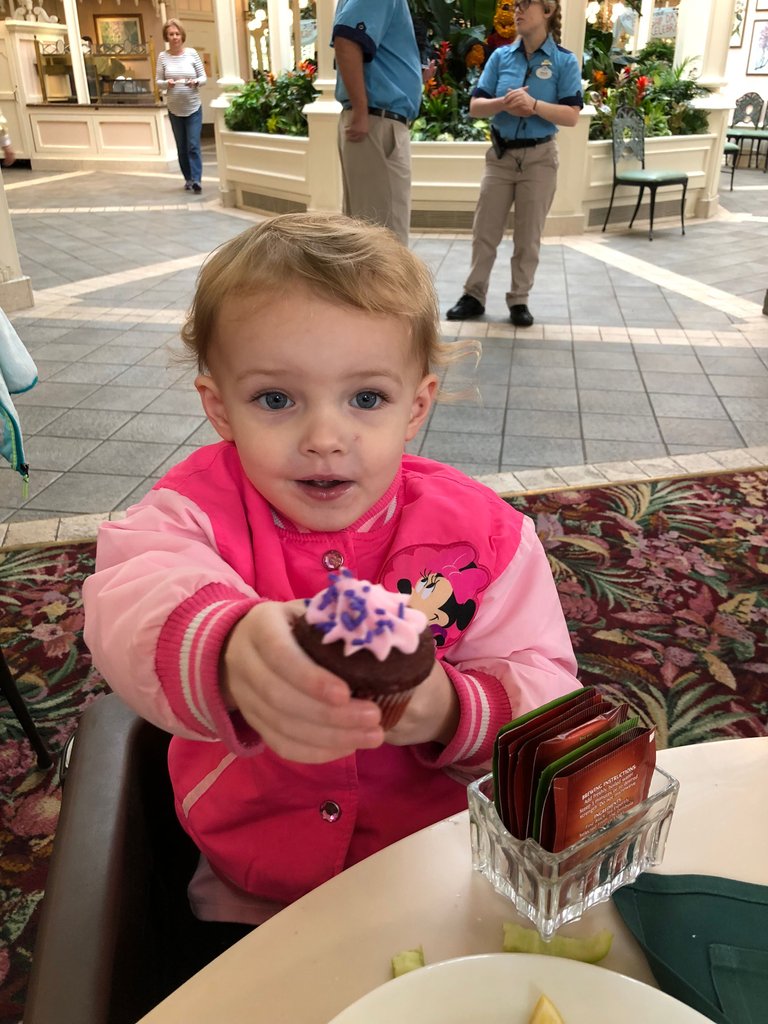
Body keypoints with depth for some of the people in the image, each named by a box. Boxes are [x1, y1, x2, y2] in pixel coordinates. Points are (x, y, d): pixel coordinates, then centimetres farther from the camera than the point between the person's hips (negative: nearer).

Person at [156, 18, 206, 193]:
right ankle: (188, 179, 18)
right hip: (174, 109, 2)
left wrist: (195, 82, -20)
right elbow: (158, 81, 3)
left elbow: (204, 77, 1)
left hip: (193, 108, -2)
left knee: (193, 145, -10)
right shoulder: (163, 56, 0)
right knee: (181, 147, 8)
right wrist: (167, 83, -19)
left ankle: (196, 180, -12)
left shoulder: (192, 53, -2)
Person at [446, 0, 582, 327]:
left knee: (528, 237, 4)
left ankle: (519, 300, 16)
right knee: (484, 231, 5)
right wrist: (504, 103, -20)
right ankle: (474, 295, 16)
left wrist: (533, 104, -23)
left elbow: (571, 116, -10)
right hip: (500, 154, 3)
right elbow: (475, 106, 0)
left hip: (538, 158, -2)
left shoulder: (564, 61, -4)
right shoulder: (501, 56, 3)